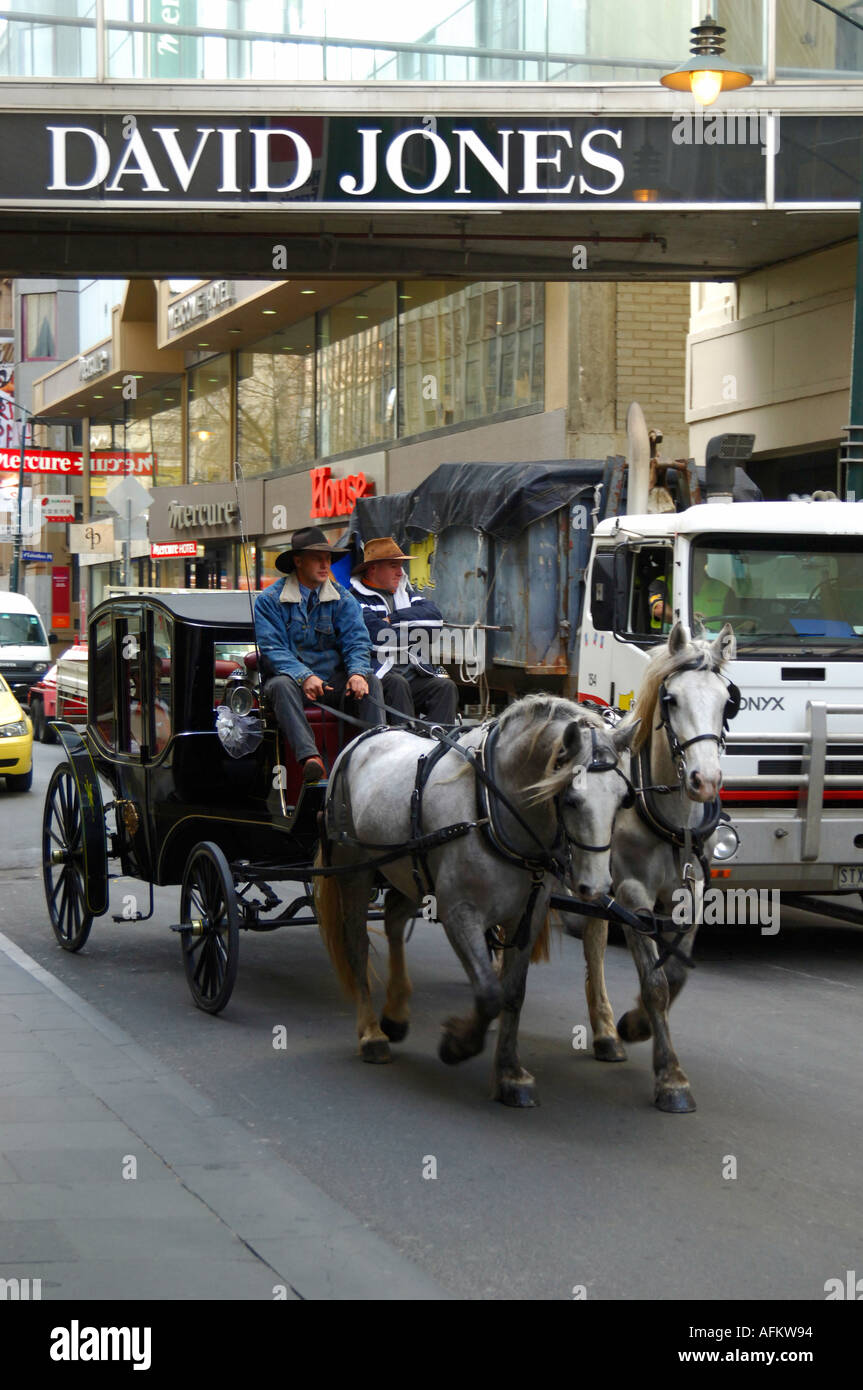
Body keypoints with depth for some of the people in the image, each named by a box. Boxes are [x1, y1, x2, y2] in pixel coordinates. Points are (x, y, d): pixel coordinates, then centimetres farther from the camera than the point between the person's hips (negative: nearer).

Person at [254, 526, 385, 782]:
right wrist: (304, 677, -27)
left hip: (332, 680, 3)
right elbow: (271, 649, -10)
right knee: (282, 684, -36)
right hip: (290, 676, -3)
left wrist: (358, 673, -24)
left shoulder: (342, 599, 9)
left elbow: (356, 641, 0)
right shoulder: (269, 601, -1)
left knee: (371, 681, -22)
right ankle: (309, 757, -56)